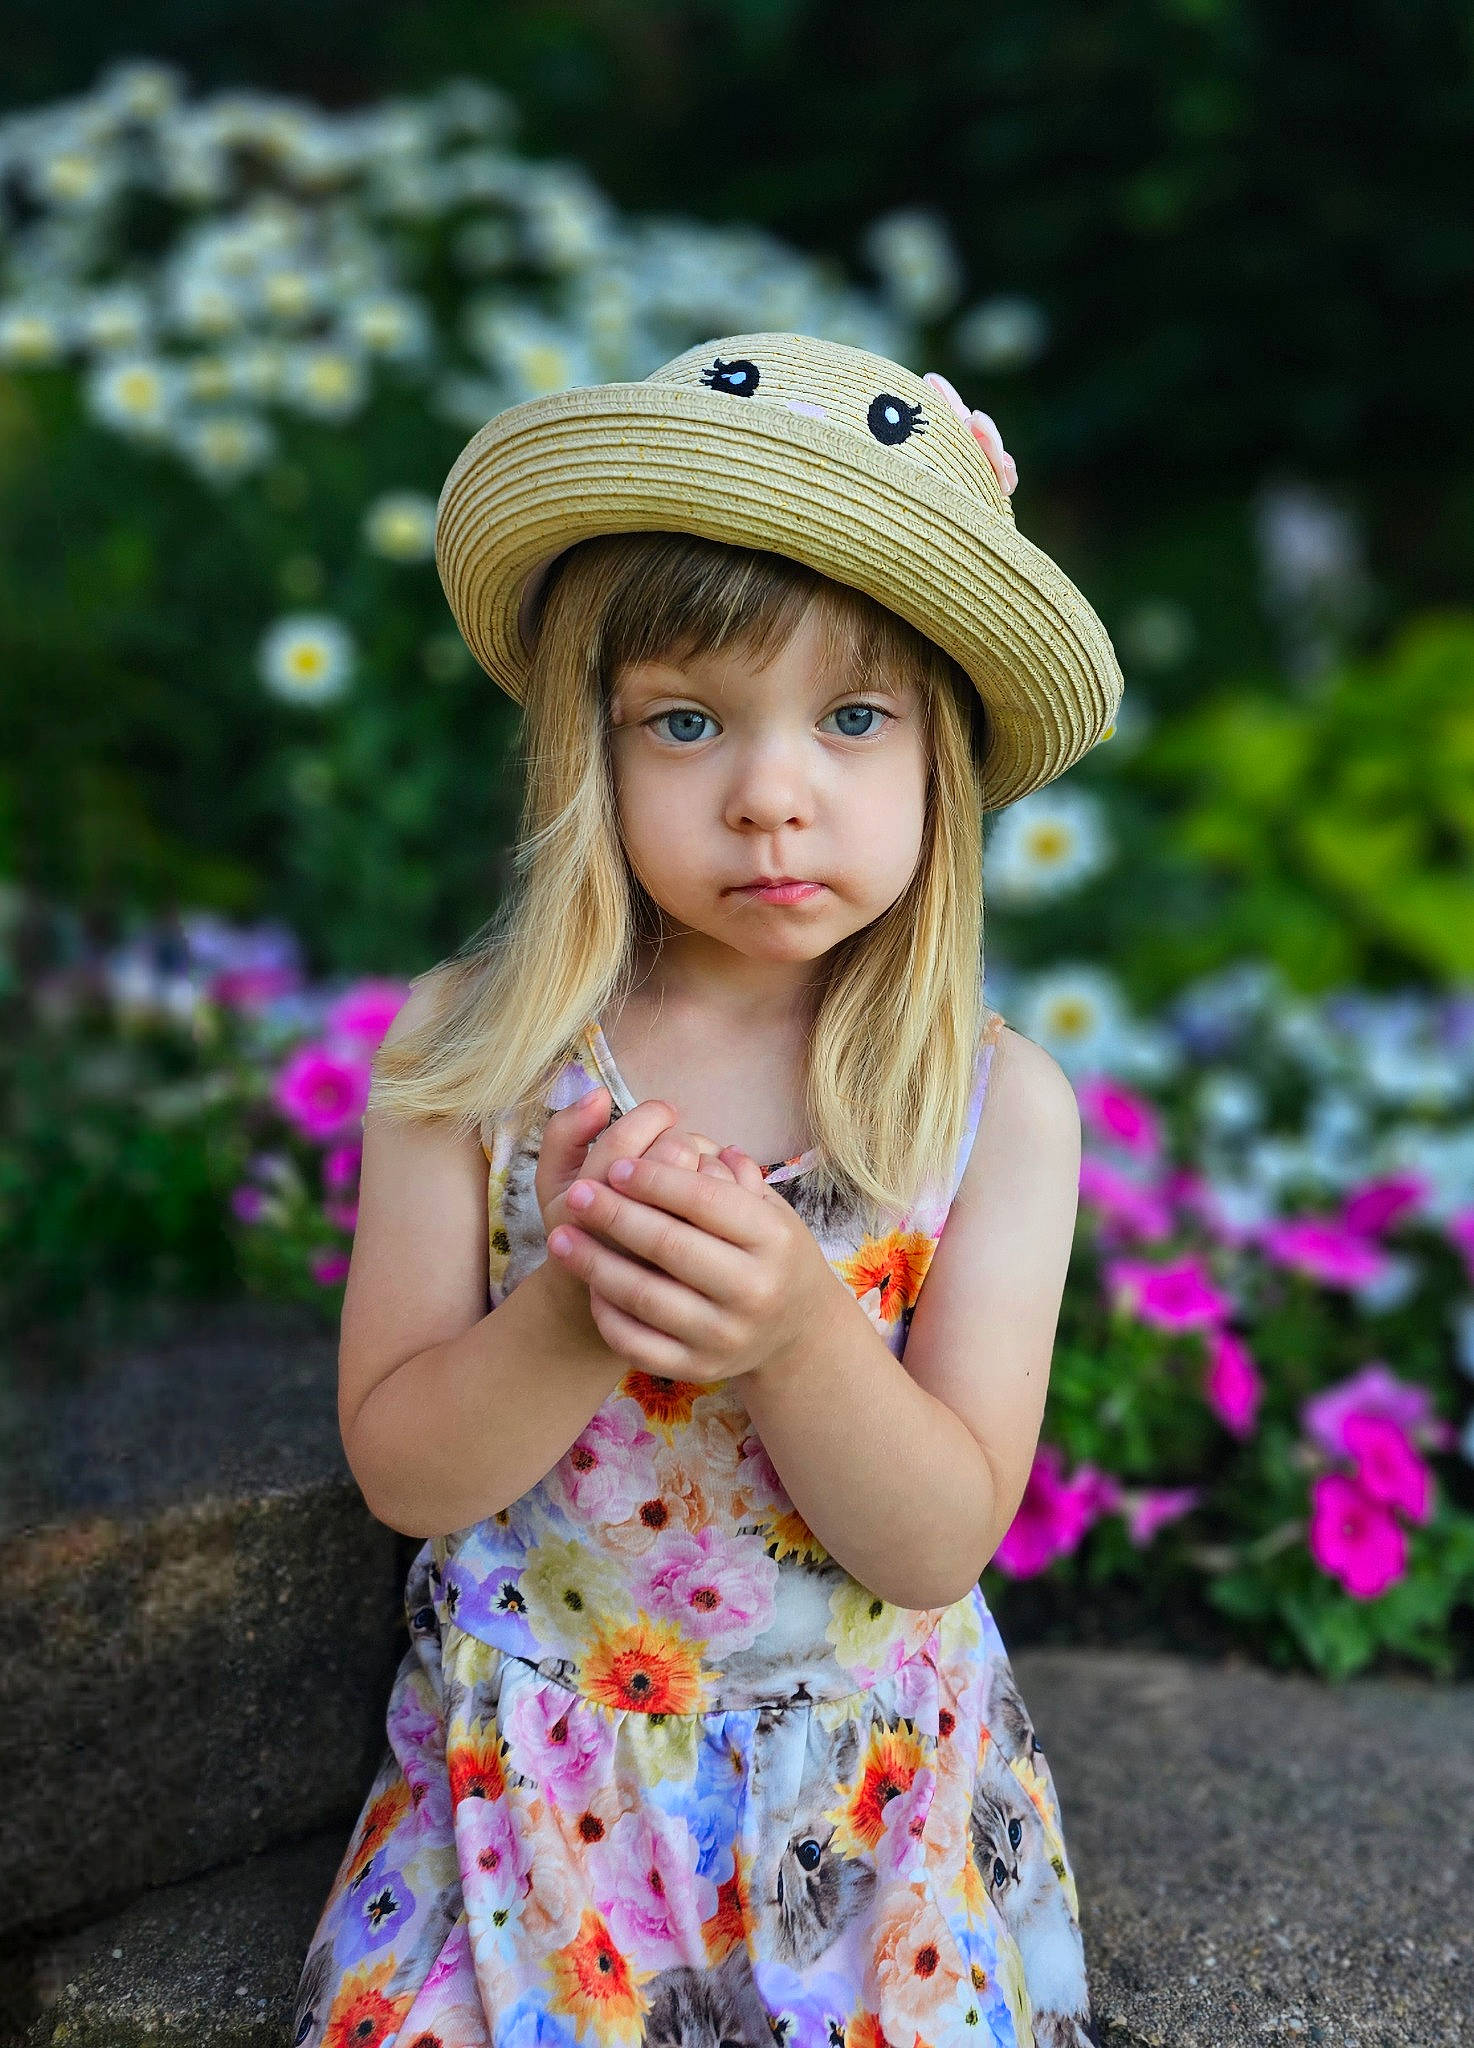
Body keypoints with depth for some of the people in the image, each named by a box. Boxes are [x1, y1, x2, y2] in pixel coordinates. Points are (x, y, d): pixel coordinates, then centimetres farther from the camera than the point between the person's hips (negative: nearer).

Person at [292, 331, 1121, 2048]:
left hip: (868, 1795, 0)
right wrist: (576, 1315, -31)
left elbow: (943, 1539, -14)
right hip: (535, 1779, 0)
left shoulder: (1000, 1104, -13)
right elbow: (396, 1469, -11)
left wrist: (799, 1332, -33)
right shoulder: (471, 1055, -13)